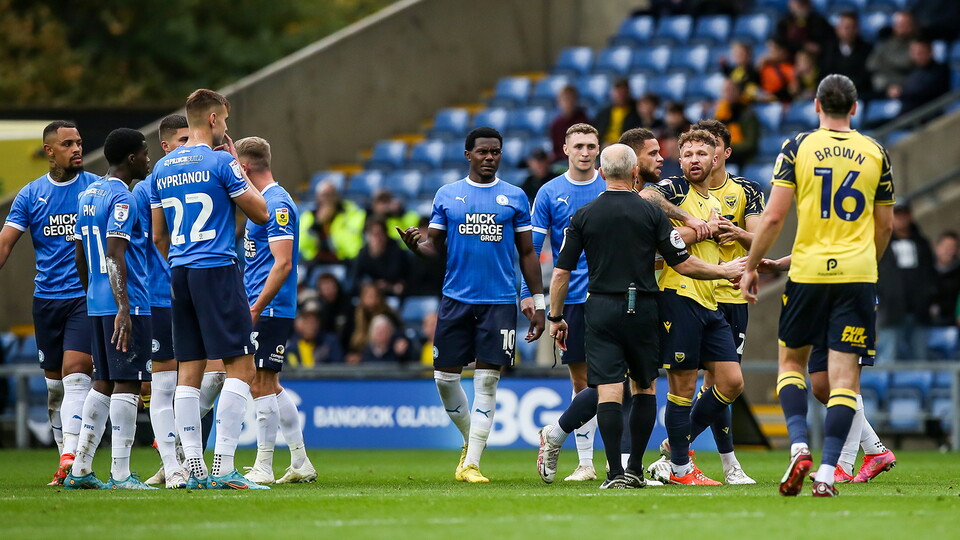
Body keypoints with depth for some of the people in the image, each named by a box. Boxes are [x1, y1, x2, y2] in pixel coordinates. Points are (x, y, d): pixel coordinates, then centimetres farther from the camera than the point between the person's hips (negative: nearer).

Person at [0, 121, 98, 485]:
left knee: (75, 373, -18)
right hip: (47, 298, 3)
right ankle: (67, 463, 17)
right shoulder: (31, 195, 7)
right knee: (54, 383, 8)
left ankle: (70, 458, -25)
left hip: (86, 296, -3)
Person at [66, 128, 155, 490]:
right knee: (127, 383, -7)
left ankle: (80, 470, 12)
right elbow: (114, 255, -21)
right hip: (126, 304, -9)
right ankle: (120, 475, -10)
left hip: (96, 305, 9)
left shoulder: (88, 195, 16)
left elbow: (80, 256, 21)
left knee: (103, 382, 13)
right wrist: (123, 308, -26)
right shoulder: (122, 199, -12)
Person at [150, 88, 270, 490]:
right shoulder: (220, 163, -8)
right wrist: (238, 167, 7)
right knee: (241, 367, -5)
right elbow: (260, 213, -3)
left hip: (180, 275, 7)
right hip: (217, 272, -7)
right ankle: (223, 468, -14)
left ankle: (194, 468, 5)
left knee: (189, 372, 7)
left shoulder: (163, 168, 12)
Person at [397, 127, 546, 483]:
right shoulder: (447, 196, 8)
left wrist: (538, 303, 4)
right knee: (445, 376, 1)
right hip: (456, 298, 2)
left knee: (487, 382, -5)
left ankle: (471, 463, -3)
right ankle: (470, 439, 25)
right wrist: (416, 245, -15)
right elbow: (435, 247, 9)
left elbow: (527, 254, 9)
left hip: (500, 302, -1)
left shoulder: (515, 197, 6)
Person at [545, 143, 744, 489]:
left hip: (601, 310, 0)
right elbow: (683, 263, -2)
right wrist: (725, 271, 13)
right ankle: (635, 469, 17)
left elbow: (561, 272, 1)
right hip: (641, 308, 0)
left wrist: (556, 318, 12)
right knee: (643, 386, 16)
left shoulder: (584, 216, 1)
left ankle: (615, 473, -14)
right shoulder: (651, 213, -2)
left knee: (608, 390, -5)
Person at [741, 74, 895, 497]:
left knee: (791, 361, 17)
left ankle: (799, 446, -3)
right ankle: (826, 474, -7)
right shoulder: (875, 153, 5)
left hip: (808, 272, -1)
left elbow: (774, 216, -6)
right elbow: (885, 225, 12)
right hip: (858, 273, 1)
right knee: (844, 376, 1)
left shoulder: (797, 147, -1)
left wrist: (751, 267, 6)